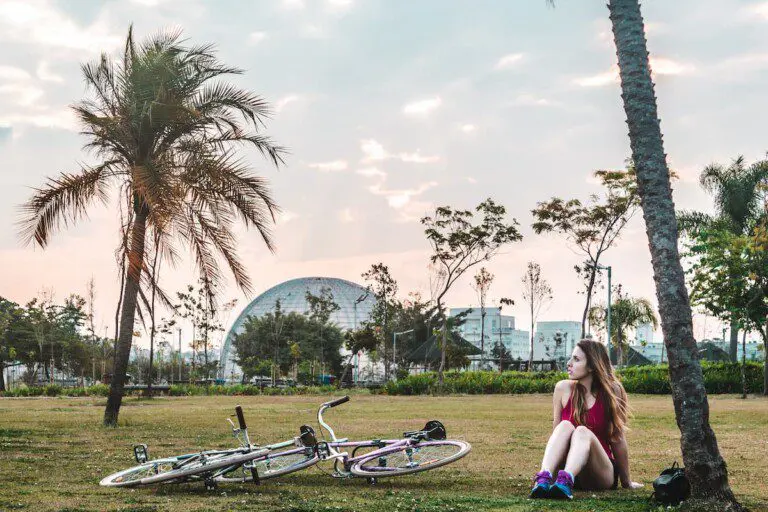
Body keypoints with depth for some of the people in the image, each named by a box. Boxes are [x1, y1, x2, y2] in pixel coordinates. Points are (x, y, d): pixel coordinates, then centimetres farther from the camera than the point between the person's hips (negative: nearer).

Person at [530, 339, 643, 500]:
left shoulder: (611, 393, -5)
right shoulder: (563, 388, 1)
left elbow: (617, 439, -2)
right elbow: (556, 431, 6)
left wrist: (626, 482, 5)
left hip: (601, 474, -2)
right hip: (565, 468, 2)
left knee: (582, 431, -29)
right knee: (565, 426, -25)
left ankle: (566, 481, -56)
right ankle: (544, 478, -49)